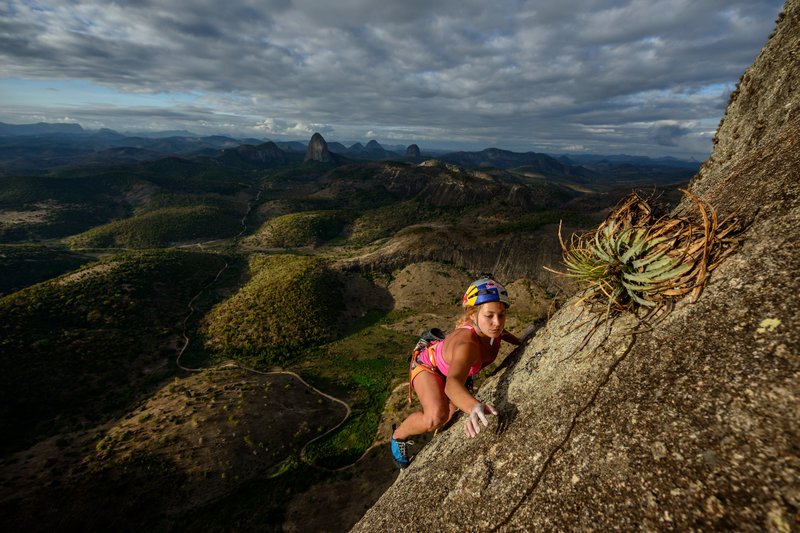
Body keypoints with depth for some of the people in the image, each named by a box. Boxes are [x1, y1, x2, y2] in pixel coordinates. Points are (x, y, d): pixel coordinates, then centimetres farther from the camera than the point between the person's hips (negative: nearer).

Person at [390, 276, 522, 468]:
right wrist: (475, 407, -80)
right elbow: (452, 384, -63)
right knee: (437, 416, -29)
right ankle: (399, 435, 1)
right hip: (428, 366, -7)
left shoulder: (491, 328, -25)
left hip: (454, 367, 7)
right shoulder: (466, 343, -46)